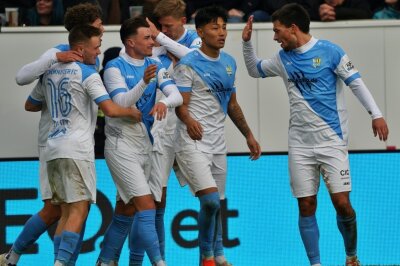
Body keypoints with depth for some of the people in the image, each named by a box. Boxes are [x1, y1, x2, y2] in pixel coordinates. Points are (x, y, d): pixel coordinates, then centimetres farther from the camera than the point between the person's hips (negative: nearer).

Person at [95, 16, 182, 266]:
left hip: (145, 145, 7)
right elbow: (121, 103, -21)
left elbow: (177, 95, -6)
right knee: (146, 205, -15)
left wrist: (165, 102, -29)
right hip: (121, 145, -7)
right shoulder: (115, 67, -10)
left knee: (127, 210, 12)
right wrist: (144, 82, -35)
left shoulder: (155, 66, 6)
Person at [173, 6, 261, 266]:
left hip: (218, 144, 7)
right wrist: (189, 120, -32)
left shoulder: (229, 63, 13)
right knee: (210, 199, -18)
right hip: (193, 143, -7)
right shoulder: (188, 64, -9)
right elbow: (181, 105, -12)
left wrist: (248, 135, 23)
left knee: (216, 204, 11)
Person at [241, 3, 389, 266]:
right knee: (306, 206, 0)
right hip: (300, 143, 5)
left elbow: (355, 82, -5)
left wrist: (376, 114, -11)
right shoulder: (283, 59, 9)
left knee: (341, 202, -9)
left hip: (332, 139, -4)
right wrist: (247, 42, 11)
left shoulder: (330, 51, -7)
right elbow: (255, 70, 26)